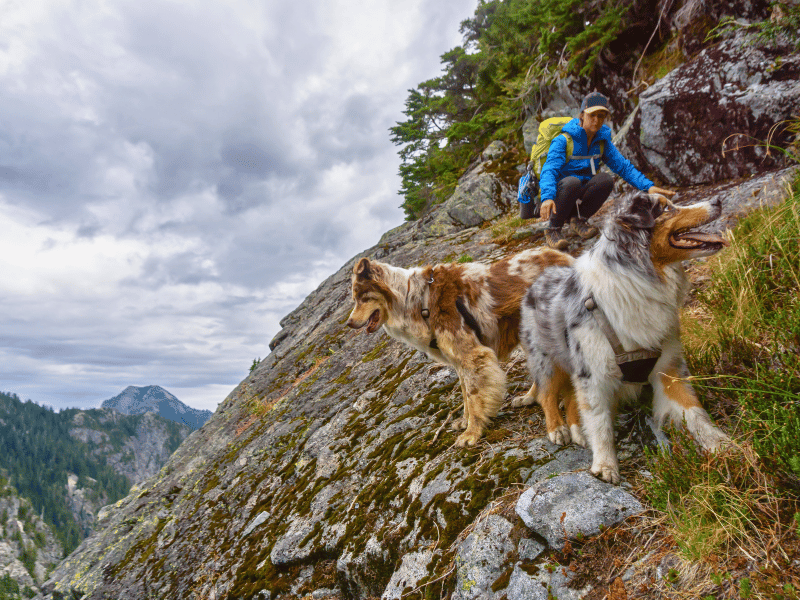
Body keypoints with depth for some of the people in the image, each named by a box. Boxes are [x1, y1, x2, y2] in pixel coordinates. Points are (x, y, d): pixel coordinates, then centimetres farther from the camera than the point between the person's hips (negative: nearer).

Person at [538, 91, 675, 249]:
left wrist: (648, 186, -13)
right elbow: (549, 170, -25)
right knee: (572, 181, -37)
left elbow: (624, 166, 3)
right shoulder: (563, 140, -13)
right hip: (557, 193, -4)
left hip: (579, 197, 4)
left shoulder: (603, 141, 5)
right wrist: (547, 198, -45)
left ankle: (577, 219, -5)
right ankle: (553, 229, -18)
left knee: (605, 179, -23)